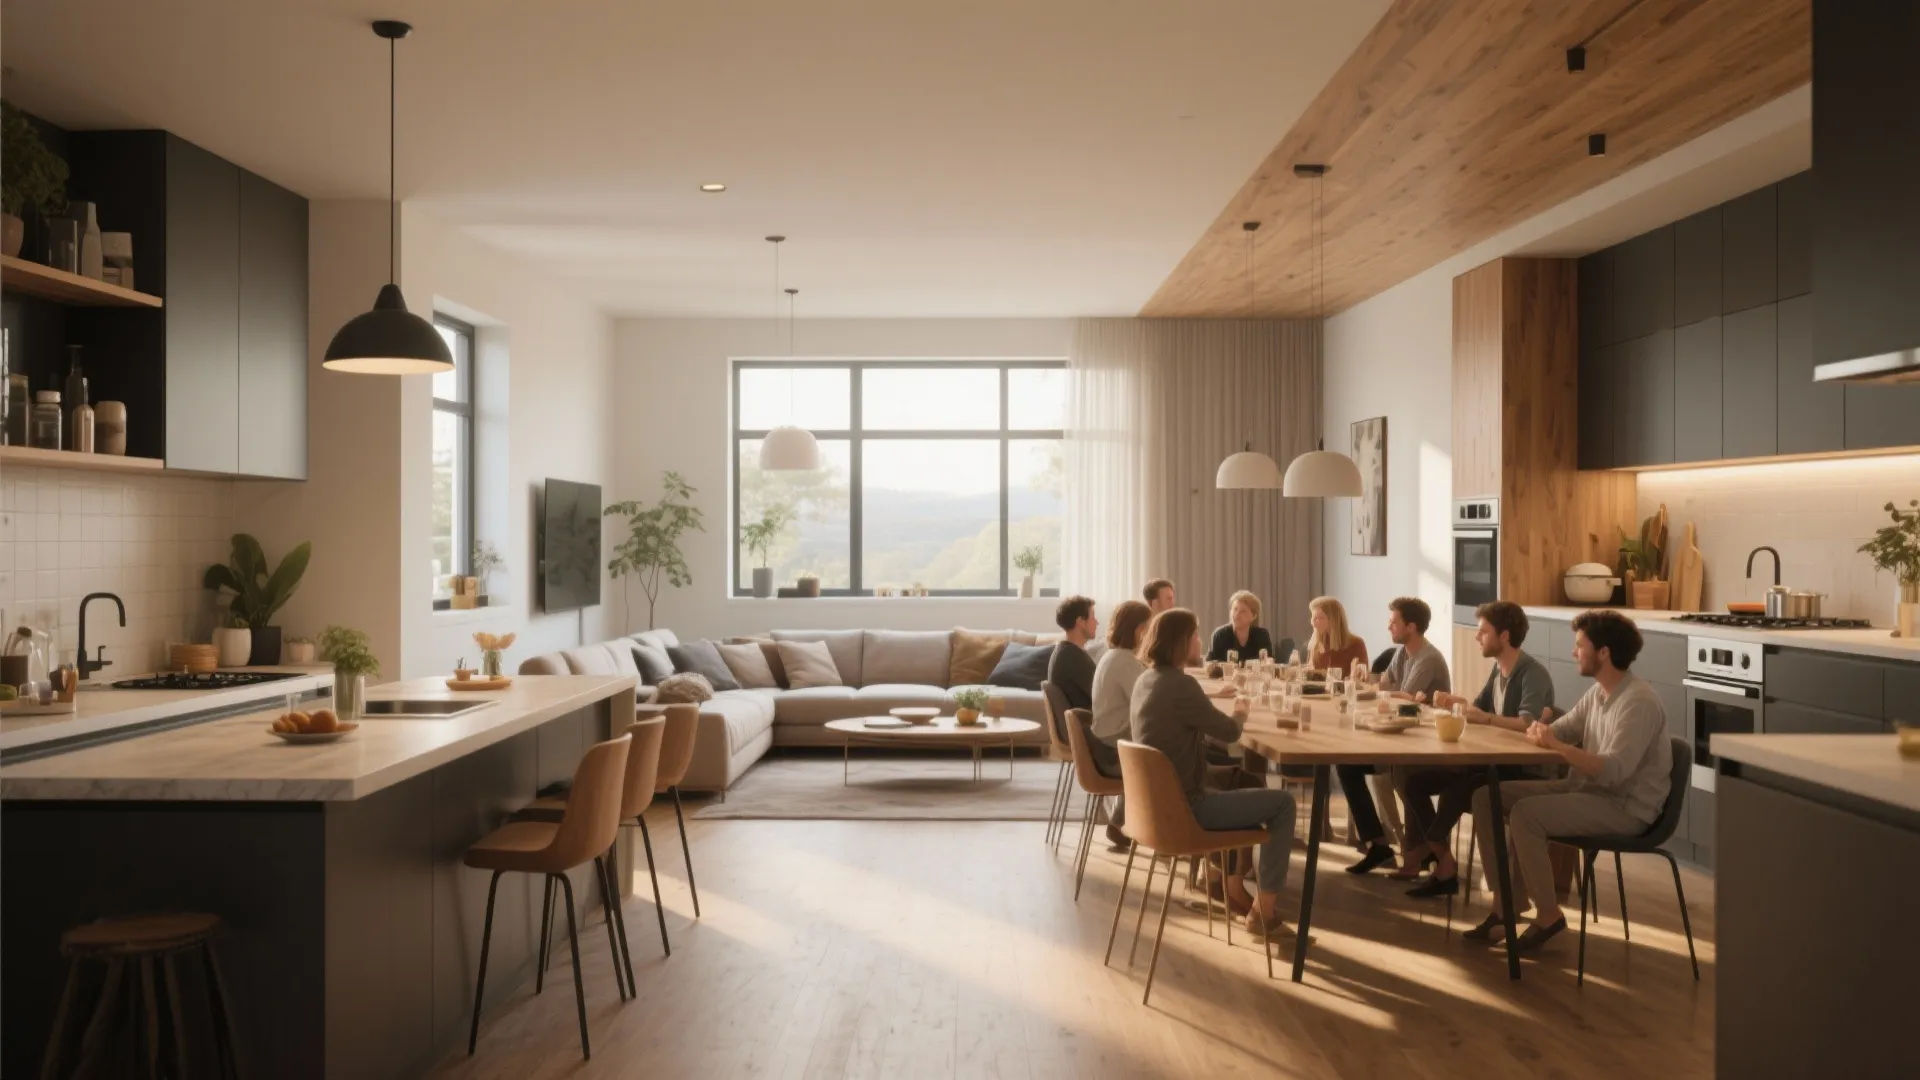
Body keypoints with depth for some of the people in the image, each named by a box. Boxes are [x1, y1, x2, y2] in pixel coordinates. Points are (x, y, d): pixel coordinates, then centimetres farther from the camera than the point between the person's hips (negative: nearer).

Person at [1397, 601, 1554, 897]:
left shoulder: (1533, 673, -16)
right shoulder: (1498, 668, 10)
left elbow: (1527, 724, -31)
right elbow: (1480, 708, 18)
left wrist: (1485, 718, -38)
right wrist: (1457, 702, -1)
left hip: (1522, 768, -9)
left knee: (1456, 791, -34)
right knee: (1413, 781, -3)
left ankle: (1424, 850, -11)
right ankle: (1443, 863, -6)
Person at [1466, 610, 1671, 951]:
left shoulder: (1638, 702, -20)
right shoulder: (1597, 692, 8)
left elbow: (1613, 771, -29)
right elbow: (1562, 730, 15)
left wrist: (1556, 745, -28)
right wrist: (1541, 732, -9)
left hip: (1626, 807, -9)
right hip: (1588, 789, 9)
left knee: (1526, 814, -29)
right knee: (1487, 798, -2)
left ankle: (1549, 916, -11)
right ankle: (1506, 902, -1)